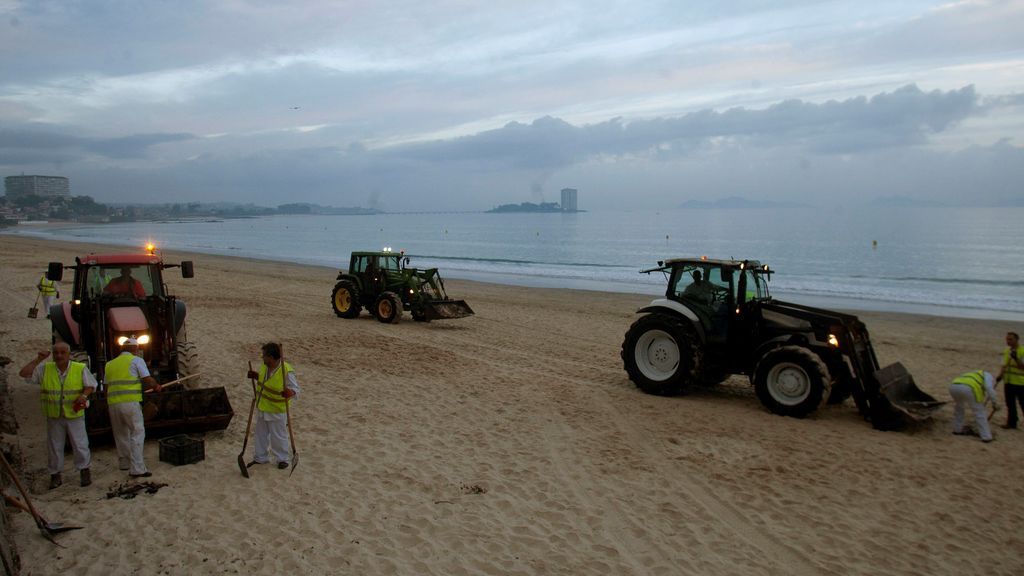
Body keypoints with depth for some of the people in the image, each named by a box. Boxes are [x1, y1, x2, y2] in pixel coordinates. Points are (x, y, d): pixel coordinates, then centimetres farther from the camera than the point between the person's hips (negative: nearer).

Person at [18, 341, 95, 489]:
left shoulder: (80, 369, -4)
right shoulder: (44, 369, 0)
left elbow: (91, 385, 2)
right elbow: (23, 373, -6)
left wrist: (84, 395, -17)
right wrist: (38, 360, -11)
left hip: (74, 414, -2)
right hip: (53, 416, 2)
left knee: (80, 444, 3)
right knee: (54, 446, 10)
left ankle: (84, 471, 17)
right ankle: (55, 475, 22)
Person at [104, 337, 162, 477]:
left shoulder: (110, 364, 18)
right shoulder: (136, 360, 1)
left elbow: (106, 387, 20)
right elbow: (149, 381, -6)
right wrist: (157, 386, 15)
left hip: (113, 403, 6)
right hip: (131, 403, -6)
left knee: (121, 434, 19)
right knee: (137, 434, -3)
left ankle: (124, 462, 31)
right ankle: (137, 469, -9)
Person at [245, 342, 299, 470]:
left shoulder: (286, 372, -28)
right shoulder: (265, 366, -6)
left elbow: (296, 390, -22)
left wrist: (290, 393, -44)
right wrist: (256, 376, -3)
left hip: (277, 411, -7)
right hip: (262, 408, 7)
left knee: (278, 436, 9)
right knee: (260, 434, 21)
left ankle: (283, 459, 29)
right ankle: (260, 457, 38)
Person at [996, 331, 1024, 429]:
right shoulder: (1006, 351, 10)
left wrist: (1016, 358, -29)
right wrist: (1000, 375, 2)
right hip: (1008, 382, 6)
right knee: (1010, 404, 11)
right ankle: (1011, 423, 19)